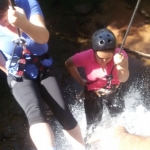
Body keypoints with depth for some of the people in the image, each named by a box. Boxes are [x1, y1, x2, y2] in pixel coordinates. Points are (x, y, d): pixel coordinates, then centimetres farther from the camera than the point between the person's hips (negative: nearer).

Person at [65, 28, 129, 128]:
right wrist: (81, 81, -8)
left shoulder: (120, 55, -31)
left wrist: (120, 65, -56)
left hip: (114, 91, 2)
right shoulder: (86, 57, -33)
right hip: (93, 93, -2)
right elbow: (69, 64, -13)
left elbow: (123, 79, -36)